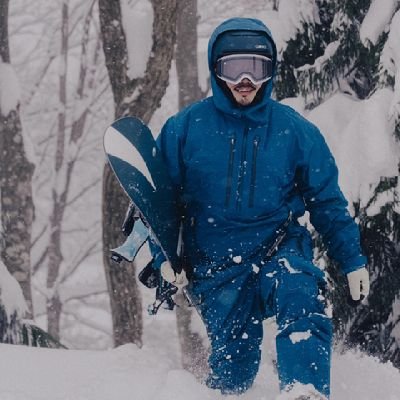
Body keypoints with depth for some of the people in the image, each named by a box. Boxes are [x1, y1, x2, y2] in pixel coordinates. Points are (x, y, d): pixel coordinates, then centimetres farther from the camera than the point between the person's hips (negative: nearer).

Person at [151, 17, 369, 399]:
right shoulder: (185, 128, -1)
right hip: (215, 268, 1)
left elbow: (327, 202, 8)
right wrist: (165, 255, -2)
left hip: (279, 251, 0)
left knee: (302, 294, -32)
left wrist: (352, 260, 5)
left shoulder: (295, 131, 0)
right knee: (234, 364, -4)